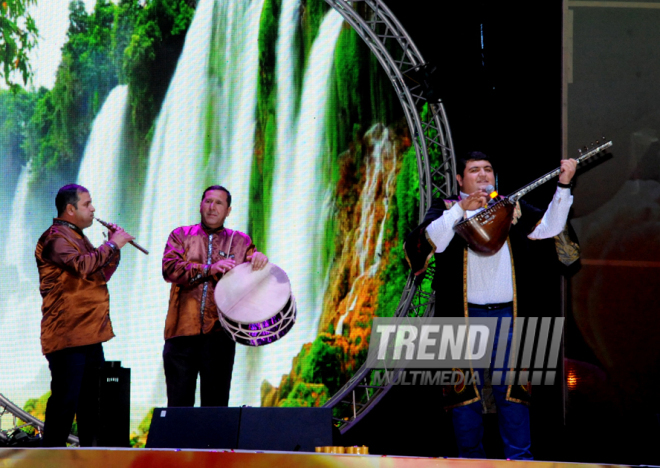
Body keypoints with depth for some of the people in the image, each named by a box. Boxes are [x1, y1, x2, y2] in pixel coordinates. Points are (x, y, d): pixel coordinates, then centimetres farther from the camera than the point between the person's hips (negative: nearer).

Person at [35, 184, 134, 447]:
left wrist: (114, 248, 15)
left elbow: (100, 275, 29)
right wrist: (112, 245, -15)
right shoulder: (56, 237, -10)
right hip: (67, 334, -10)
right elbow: (82, 266, -26)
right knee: (65, 400, -11)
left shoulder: (76, 237, 23)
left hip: (89, 336, 10)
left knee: (90, 401, 13)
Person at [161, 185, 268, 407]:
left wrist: (260, 260, -20)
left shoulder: (240, 242, 16)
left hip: (219, 333, 0)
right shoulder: (181, 236, 13)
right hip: (182, 329, 0)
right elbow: (170, 268, -5)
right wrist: (208, 269, -17)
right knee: (178, 404, 0)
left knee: (216, 403, 1)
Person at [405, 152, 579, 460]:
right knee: (466, 389, 0)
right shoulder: (446, 210, 8)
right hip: (464, 316, -2)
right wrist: (461, 209, -19)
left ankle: (520, 459, 2)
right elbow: (429, 241, -11)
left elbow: (548, 227, 4)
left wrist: (563, 186, -4)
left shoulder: (512, 209, 16)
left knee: (512, 388, -1)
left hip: (507, 316, 2)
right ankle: (470, 458, 8)